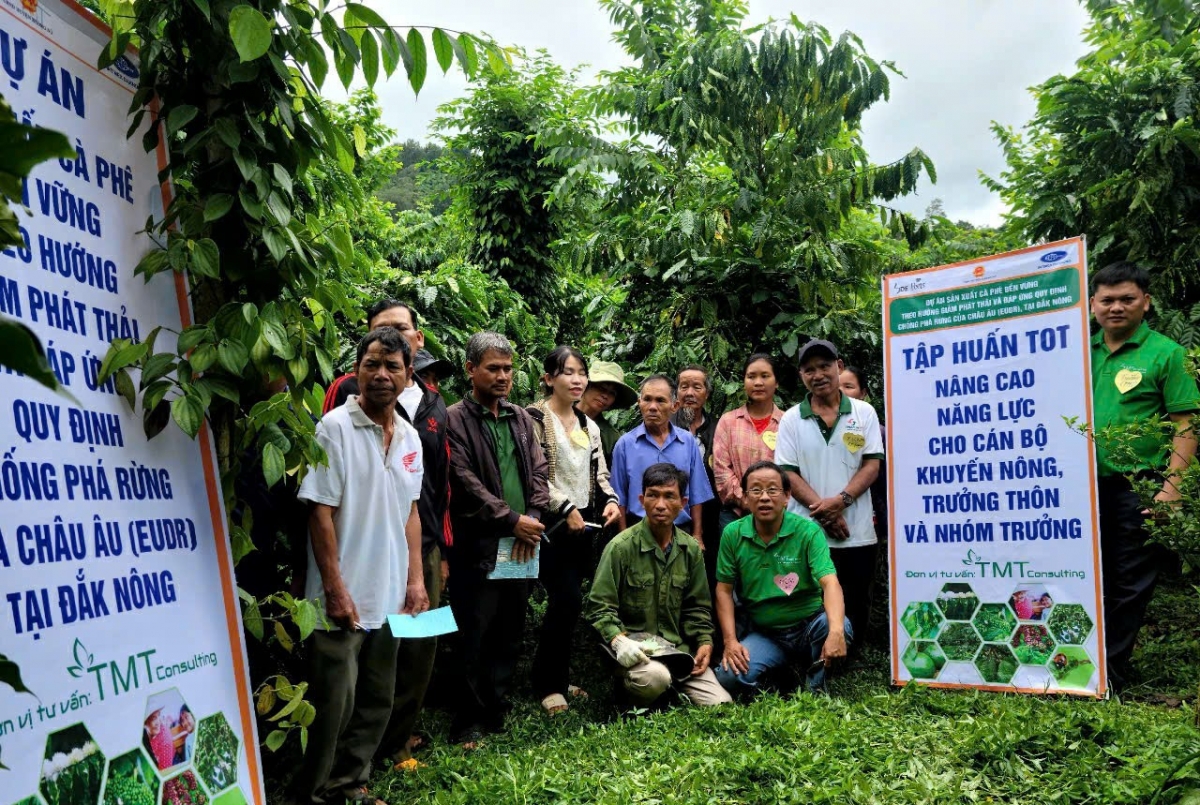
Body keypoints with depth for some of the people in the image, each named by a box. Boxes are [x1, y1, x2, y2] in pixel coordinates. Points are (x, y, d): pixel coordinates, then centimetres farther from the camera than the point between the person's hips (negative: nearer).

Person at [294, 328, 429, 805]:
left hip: (389, 598, 7)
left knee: (377, 701, 16)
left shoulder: (409, 438, 8)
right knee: (335, 703, 3)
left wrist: (415, 578, 9)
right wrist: (335, 587, -17)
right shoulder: (336, 427, -12)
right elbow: (320, 511, -14)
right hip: (343, 597, -7)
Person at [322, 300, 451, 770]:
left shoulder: (434, 404, 15)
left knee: (420, 647, 10)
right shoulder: (349, 391, -3)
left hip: (424, 547, 5)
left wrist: (442, 548, 16)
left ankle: (398, 739, 29)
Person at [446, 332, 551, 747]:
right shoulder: (455, 420, -5)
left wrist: (532, 518, -6)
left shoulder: (521, 418, 14)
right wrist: (512, 519, -13)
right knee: (475, 639, 0)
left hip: (522, 544, 6)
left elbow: (539, 472, 10)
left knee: (509, 636, 13)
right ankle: (468, 724, 13)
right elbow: (466, 483, -12)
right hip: (477, 546, -6)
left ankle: (496, 713, 26)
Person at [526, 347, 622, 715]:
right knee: (568, 601, -12)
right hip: (551, 525, -7)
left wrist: (610, 500, -2)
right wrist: (565, 508, -16)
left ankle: (556, 678, 21)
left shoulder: (589, 426, 15)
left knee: (564, 603, 9)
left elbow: (599, 474, 17)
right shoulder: (534, 418, -7)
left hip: (583, 526, 7)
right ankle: (548, 684, 2)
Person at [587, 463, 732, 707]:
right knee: (654, 677, -36)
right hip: (635, 649, -5)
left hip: (680, 648, 5)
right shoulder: (621, 547, -9)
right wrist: (618, 640, -24)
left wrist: (705, 641, -1)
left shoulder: (691, 549, 8)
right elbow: (599, 606, -8)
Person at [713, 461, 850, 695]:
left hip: (809, 626, -1)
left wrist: (836, 631, -41)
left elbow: (830, 582, -24)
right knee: (729, 677, -25)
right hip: (761, 634, 1)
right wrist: (730, 641, -10)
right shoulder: (732, 534, -4)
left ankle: (815, 689, -3)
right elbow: (724, 590, 1)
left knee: (840, 626, -32)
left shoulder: (809, 531, -12)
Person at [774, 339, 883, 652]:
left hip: (858, 532, 1)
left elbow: (872, 465, -1)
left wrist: (840, 501, -16)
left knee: (857, 608, 9)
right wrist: (822, 510, -15)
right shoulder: (791, 419, 5)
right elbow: (788, 473, -2)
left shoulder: (864, 412, 6)